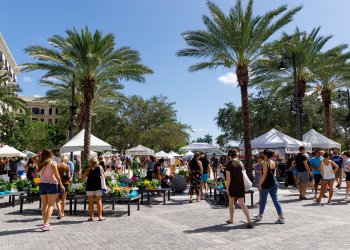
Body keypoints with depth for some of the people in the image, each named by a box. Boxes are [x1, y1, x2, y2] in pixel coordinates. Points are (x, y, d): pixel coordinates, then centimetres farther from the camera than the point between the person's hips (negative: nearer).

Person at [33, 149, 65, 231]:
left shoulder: (39, 163, 5)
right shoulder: (52, 163, -8)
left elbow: (34, 158, 28)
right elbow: (57, 175, -10)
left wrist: (40, 154, 14)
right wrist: (61, 185, -4)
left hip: (42, 184, 5)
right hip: (51, 184, -5)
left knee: (44, 205, 14)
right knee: (51, 205, -2)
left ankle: (45, 223, 20)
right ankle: (46, 224, -12)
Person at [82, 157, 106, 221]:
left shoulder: (89, 169, -6)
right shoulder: (100, 168, 2)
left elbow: (83, 177, -7)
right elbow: (105, 176, 9)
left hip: (90, 187, -2)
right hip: (98, 186, 2)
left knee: (91, 202, 6)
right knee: (99, 201, 7)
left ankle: (91, 217, 9)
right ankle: (100, 216, 6)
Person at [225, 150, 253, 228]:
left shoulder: (229, 164, -12)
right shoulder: (240, 163, 3)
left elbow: (228, 178, -15)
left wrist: (227, 188, -9)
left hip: (232, 186, -4)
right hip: (241, 186, 4)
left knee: (231, 203, 16)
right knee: (242, 204, 3)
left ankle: (231, 220, 28)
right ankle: (249, 221, -9)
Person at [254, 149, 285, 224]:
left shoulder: (265, 163, -15)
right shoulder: (273, 163, 7)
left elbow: (264, 175, -17)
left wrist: (260, 184, -12)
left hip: (266, 184, -6)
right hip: (274, 183, 6)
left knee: (262, 201, 10)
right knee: (276, 200, 7)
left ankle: (260, 216, 25)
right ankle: (281, 218, 3)